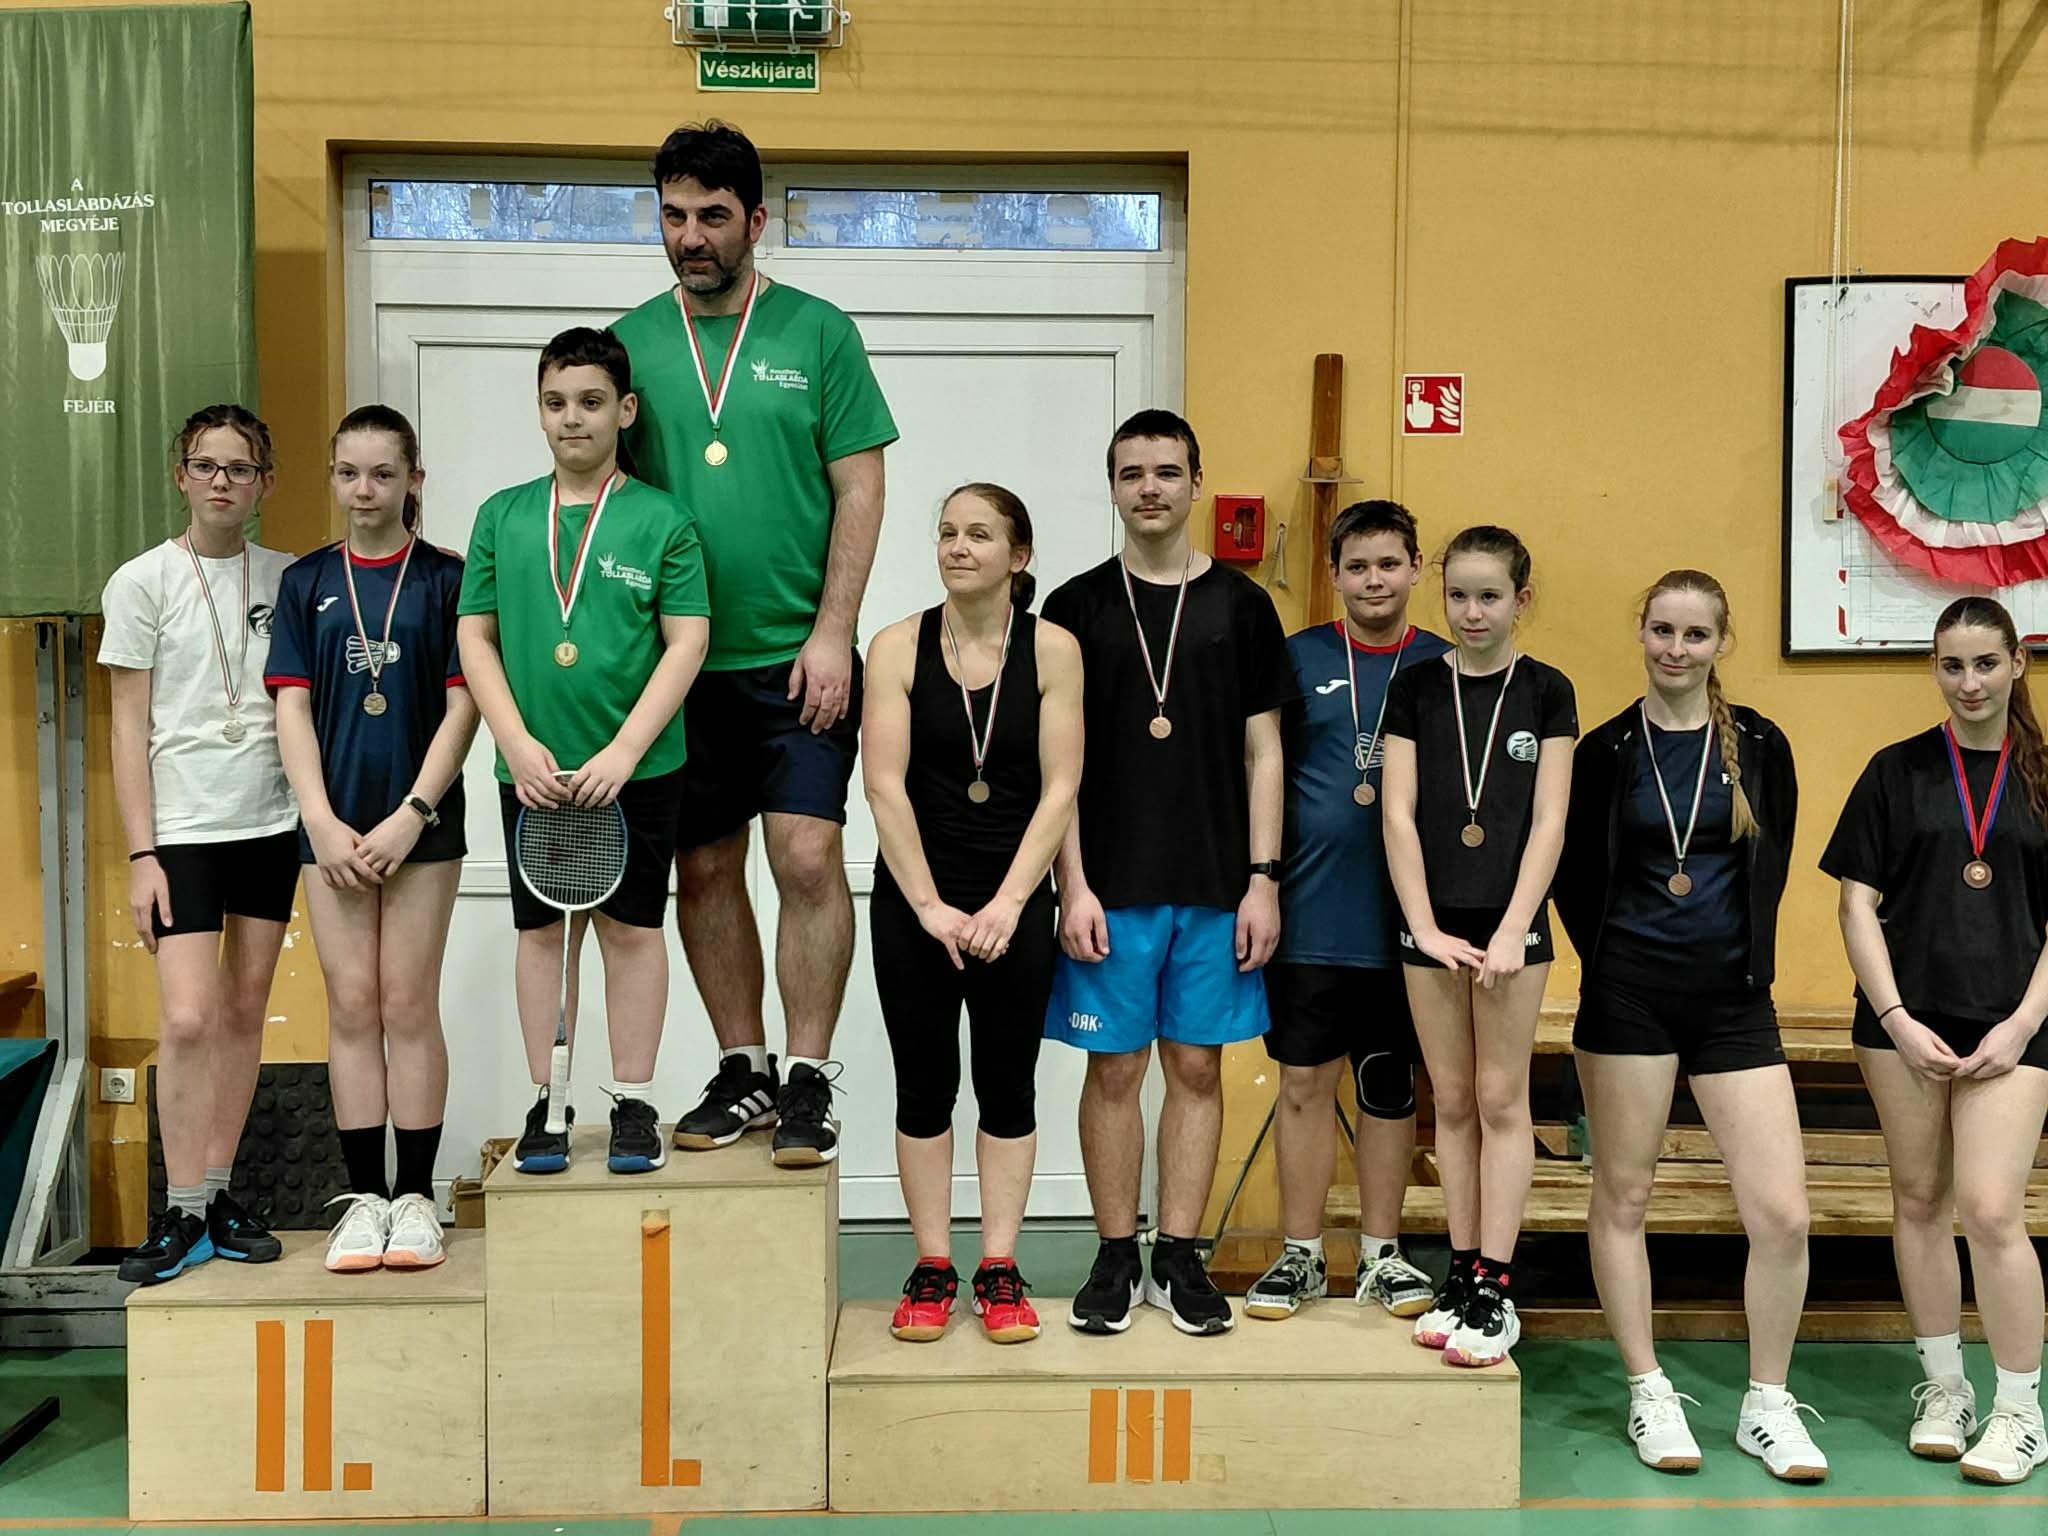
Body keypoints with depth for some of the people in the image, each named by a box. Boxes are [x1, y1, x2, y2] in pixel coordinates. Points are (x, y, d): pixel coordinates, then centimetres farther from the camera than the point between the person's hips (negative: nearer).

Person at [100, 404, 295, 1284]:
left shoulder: (287, 578, 7)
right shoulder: (142, 583, -2)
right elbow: (130, 729, -3)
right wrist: (141, 855, -8)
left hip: (272, 823, 4)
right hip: (182, 829, -3)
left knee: (245, 1012, 8)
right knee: (188, 1018, -11)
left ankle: (218, 1194, 18)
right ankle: (182, 1215, 1)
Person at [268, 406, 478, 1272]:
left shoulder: (446, 579, 0)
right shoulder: (305, 583, 8)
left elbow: (462, 707, -4)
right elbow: (292, 709, 4)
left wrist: (411, 816, -12)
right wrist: (323, 822, -8)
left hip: (421, 823, -2)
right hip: (334, 826, 2)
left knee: (410, 1008, 2)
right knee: (351, 1008, 4)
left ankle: (416, 1195, 10)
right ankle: (364, 1197, 12)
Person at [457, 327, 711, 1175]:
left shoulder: (662, 519, -2)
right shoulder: (502, 516, 7)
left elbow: (686, 642, -5)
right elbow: (475, 637, 6)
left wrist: (623, 751, -13)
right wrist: (518, 745, -6)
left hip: (637, 766, -2)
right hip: (532, 768, 3)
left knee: (632, 926, 5)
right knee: (540, 927, 8)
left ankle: (633, 1104, 16)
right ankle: (547, 1104, 20)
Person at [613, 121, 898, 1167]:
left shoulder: (817, 332, 1)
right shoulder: (630, 343, 7)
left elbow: (860, 490, -1)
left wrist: (832, 632, -10)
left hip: (796, 658, -3)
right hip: (678, 660, 3)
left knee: (808, 859, -8)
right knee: (703, 872, 9)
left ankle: (809, 1081, 4)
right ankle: (742, 1070, 23)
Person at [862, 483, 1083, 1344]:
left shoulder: (1052, 650, -1)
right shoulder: (898, 647, -1)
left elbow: (1058, 789, -5)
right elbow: (885, 785, -6)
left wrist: (1006, 904, -12)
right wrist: (931, 906, -12)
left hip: (1015, 906, 0)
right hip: (914, 905, 0)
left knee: (1008, 1085, 7)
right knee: (925, 1085, 7)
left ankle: (1000, 1272, 17)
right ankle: (932, 1270, 17)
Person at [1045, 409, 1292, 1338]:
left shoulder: (1241, 606, 6)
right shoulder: (1077, 607, 3)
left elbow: (1262, 752, 6)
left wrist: (1263, 880, -2)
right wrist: (1074, 886, -7)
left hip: (1216, 887, 1)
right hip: (1111, 886, -1)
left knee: (1198, 1067, 6)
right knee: (1114, 1070, 4)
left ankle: (1179, 1260, 18)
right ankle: (1116, 1261, 17)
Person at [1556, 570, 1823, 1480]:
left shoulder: (1759, 746, 4)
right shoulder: (1605, 751, 1)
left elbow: (1770, 865, 12)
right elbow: (1575, 876, 6)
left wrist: (1749, 959, 7)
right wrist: (1612, 963, 2)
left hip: (1734, 999, 1)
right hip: (1630, 996, -1)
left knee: (1782, 1213, -4)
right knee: (1621, 1198, 5)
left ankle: (1766, 1405, 14)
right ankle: (1649, 1395, 19)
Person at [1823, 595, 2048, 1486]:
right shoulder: (1897, 771, 4)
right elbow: (1857, 905, 1)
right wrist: (1898, 1020, -7)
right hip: (1905, 1019, 1)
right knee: (1920, 1202, 8)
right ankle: (1943, 1389, 24)